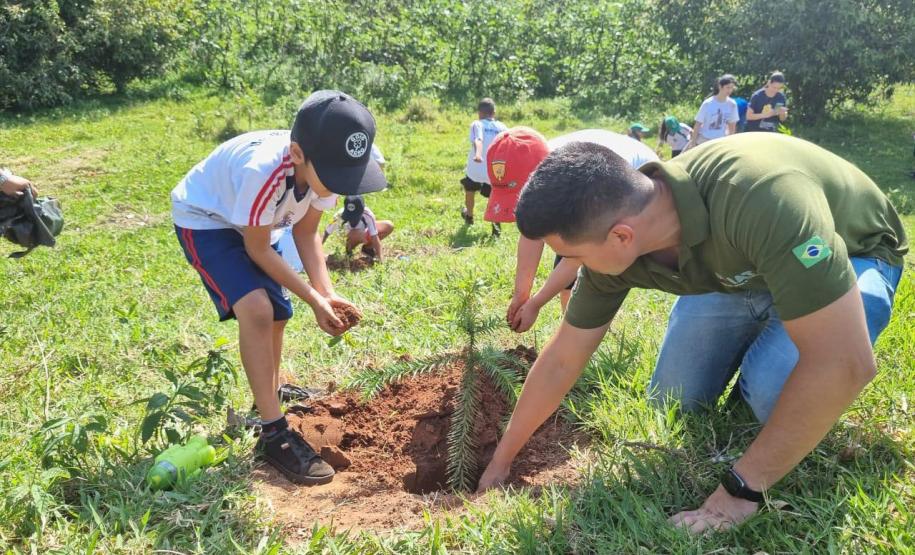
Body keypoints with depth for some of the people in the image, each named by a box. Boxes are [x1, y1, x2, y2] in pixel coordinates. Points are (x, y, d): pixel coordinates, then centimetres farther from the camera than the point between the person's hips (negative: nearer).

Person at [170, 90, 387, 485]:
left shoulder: (322, 167, -24)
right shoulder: (263, 172, -42)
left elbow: (305, 233, -9)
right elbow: (258, 250, -26)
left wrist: (326, 294, -21)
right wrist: (313, 299, -26)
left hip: (254, 224, 7)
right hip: (205, 220, -7)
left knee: (278, 314, 16)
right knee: (256, 309, -25)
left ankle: (269, 398, 42)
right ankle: (274, 434, -13)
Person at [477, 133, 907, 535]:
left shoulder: (760, 196, -44)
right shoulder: (613, 245, -22)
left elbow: (845, 362, -43)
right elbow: (561, 360, -10)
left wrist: (740, 489, -35)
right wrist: (501, 461, -1)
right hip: (737, 267, 5)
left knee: (773, 385, -31)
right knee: (672, 401, -1)